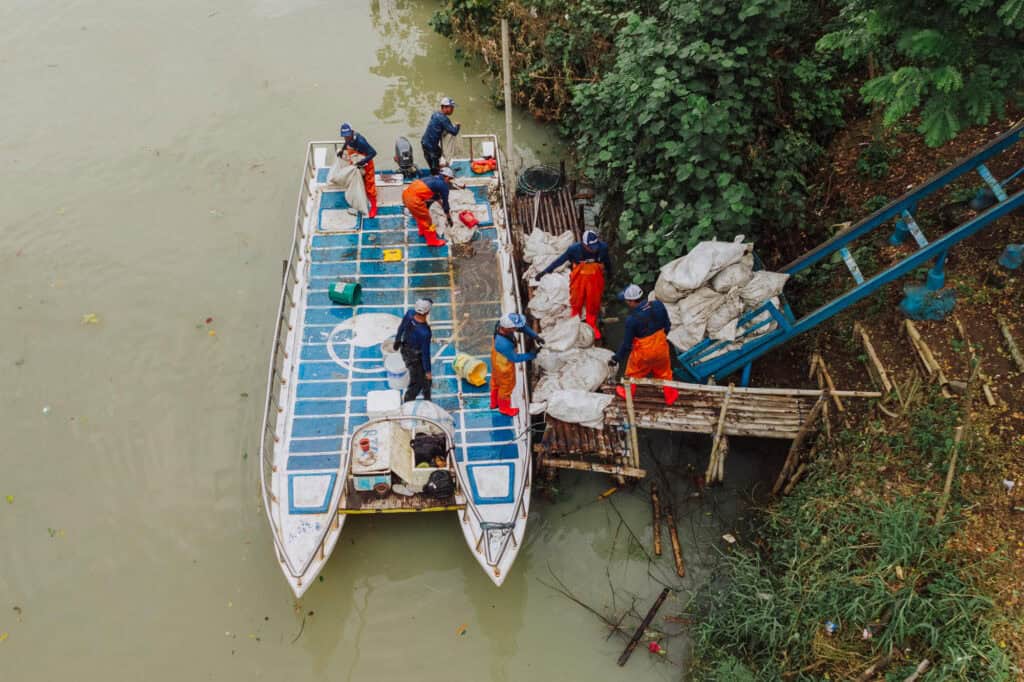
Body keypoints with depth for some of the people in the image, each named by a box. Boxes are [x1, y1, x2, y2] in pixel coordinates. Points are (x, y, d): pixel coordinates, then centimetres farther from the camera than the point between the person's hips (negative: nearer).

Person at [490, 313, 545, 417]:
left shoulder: (501, 323, -27)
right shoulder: (504, 344, -46)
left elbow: (523, 327, -11)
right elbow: (515, 358, -27)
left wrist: (535, 336, -20)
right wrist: (533, 355, -19)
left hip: (497, 359, 7)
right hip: (504, 366, -7)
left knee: (496, 381, 31)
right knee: (506, 385, 22)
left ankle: (494, 403, 59)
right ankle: (504, 408, 51)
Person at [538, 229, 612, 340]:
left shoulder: (603, 247, -19)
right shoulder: (574, 249, -24)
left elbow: (607, 260, 3)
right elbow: (560, 260, -13)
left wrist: (609, 272, 22)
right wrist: (545, 271, -11)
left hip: (595, 279, 1)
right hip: (579, 278, -1)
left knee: (593, 304, 14)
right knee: (576, 303, 13)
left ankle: (592, 326, 35)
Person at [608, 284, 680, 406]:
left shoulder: (632, 320, -31)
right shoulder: (658, 305, -18)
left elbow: (627, 344, -20)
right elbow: (667, 326, -2)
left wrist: (616, 359, -5)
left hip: (643, 352, -3)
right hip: (661, 347, 4)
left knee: (633, 372, 25)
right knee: (664, 372, 28)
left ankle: (627, 393, 49)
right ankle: (670, 395, 47)